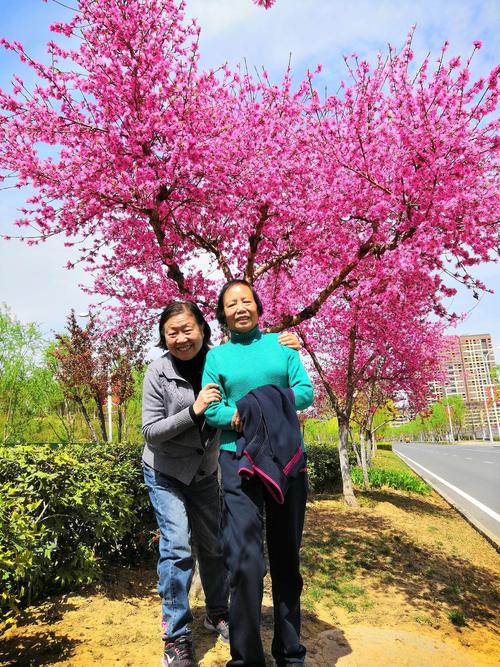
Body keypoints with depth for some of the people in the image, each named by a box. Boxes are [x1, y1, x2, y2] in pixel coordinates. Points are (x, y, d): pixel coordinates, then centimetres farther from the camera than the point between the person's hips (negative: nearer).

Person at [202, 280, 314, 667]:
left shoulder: (281, 343, 8)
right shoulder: (217, 356, 7)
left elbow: (305, 390, -1)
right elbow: (210, 410, -2)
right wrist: (238, 416, -21)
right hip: (239, 459, -1)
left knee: (287, 555, 12)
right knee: (245, 559, -5)